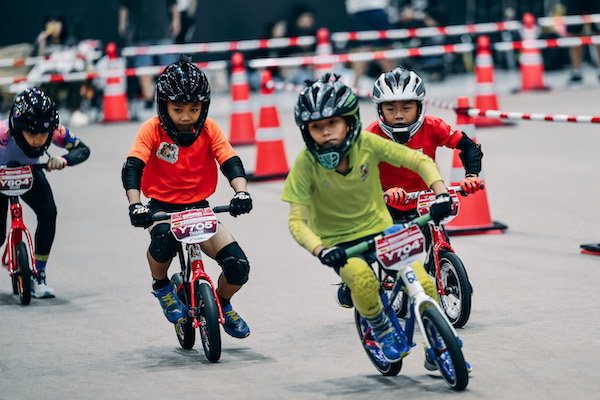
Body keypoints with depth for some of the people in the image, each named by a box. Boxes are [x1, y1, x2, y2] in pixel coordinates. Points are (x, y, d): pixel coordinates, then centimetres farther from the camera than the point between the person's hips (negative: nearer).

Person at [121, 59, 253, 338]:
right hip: (162, 206, -2)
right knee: (164, 239, -39)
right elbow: (132, 167, -18)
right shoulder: (152, 129, -9)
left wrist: (241, 191, -33)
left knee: (238, 266, -14)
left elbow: (231, 162, -12)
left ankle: (222, 304, 22)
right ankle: (161, 285, -5)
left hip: (199, 207, 3)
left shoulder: (209, 129, -3)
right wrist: (135, 204, -36)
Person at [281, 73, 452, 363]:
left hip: (379, 228, 2)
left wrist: (441, 194, -26)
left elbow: (419, 160, -11)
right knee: (362, 279, -33)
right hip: (337, 241, -2)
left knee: (423, 283, -17)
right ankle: (381, 329, -1)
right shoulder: (306, 164, -20)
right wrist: (320, 251, -39)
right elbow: (297, 221, -22)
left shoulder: (367, 144, -17)